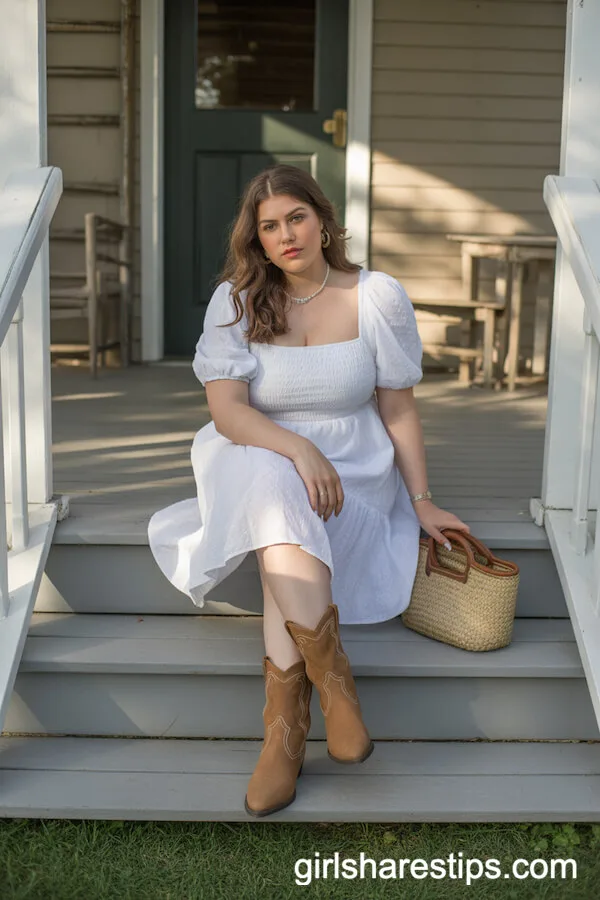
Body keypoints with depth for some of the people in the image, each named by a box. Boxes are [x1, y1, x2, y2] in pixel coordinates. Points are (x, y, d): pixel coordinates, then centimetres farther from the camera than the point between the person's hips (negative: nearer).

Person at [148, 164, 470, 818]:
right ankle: (333, 680, -32)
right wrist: (299, 448, -29)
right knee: (279, 494, -35)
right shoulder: (235, 301, -2)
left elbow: (398, 409, 2)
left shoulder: (378, 298, -2)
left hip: (355, 468, 0)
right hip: (260, 461, 1)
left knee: (283, 518, -32)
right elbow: (226, 409, -12)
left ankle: (285, 721, -29)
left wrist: (422, 502, -2)